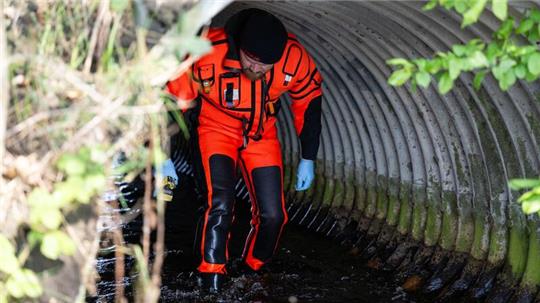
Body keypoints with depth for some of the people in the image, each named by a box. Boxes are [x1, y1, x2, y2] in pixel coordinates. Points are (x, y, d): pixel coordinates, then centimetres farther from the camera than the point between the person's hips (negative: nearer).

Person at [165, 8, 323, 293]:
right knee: (220, 205, -22)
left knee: (272, 214, 1)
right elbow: (174, 100, -22)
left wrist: (308, 160, -1)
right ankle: (211, 283, -8)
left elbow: (309, 101, -6)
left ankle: (253, 272, 29)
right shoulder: (207, 52, -34)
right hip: (217, 128, -2)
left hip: (261, 134, 3)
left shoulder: (294, 57, -26)